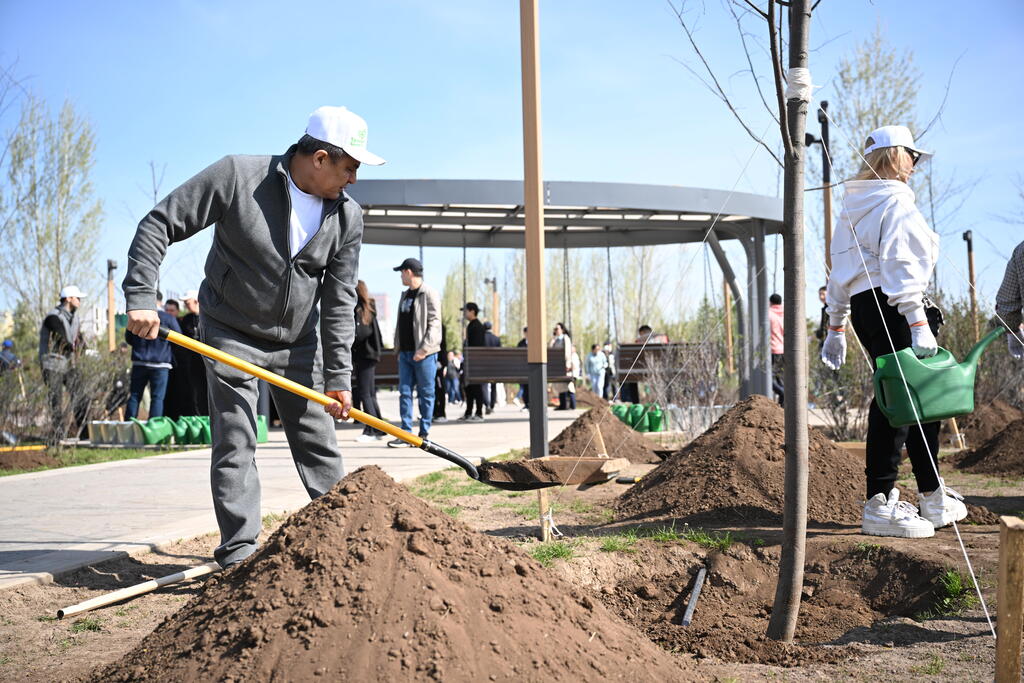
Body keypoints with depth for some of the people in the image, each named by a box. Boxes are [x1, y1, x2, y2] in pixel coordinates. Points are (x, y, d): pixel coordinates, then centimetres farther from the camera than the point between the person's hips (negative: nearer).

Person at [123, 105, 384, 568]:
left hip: (299, 343, 4)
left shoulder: (347, 216, -7)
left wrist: (338, 376, -8)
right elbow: (160, 225, -14)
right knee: (235, 445, -5)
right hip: (232, 336, -3)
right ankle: (238, 552, 0)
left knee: (319, 444, 8)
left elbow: (339, 301, -4)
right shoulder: (236, 176, -18)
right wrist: (140, 296, -24)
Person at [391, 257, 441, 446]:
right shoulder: (405, 295, 18)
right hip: (405, 352, 8)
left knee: (426, 394, 0)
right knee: (404, 392, 4)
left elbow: (434, 324, -13)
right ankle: (406, 433, 5)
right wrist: (398, 346, 13)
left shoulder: (429, 294, -7)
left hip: (424, 353, -8)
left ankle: (424, 434, 5)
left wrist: (424, 349, -19)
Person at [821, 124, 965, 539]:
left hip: (862, 305, 10)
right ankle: (879, 505, -11)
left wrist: (836, 326, 24)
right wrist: (920, 324, -22)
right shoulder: (896, 201, -7)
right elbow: (902, 266, -17)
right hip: (892, 307, -10)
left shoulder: (852, 206, 20)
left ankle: (934, 498, 23)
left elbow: (839, 271, 21)